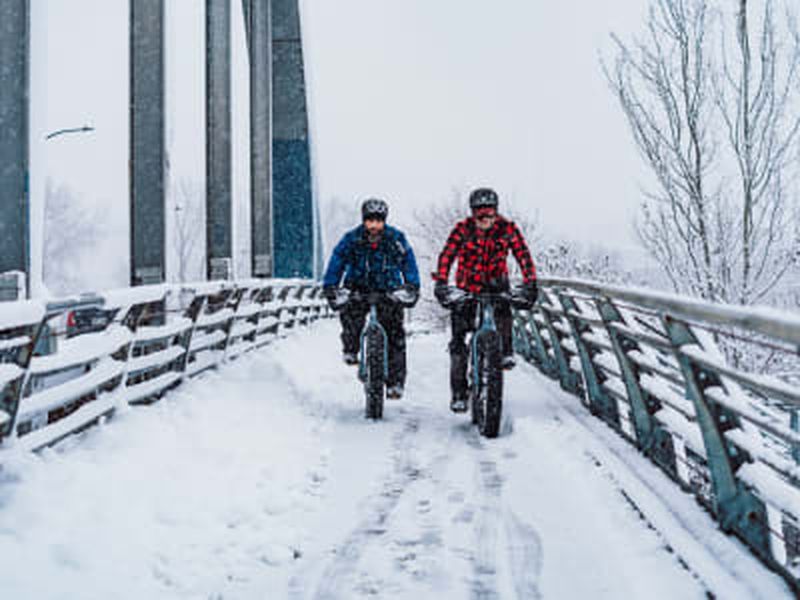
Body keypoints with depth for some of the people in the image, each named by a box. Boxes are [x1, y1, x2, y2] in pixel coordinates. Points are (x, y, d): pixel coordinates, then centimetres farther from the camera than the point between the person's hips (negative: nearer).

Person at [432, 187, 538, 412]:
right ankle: (458, 393, 1)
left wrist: (530, 283, -36)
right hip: (467, 286, 0)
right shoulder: (462, 229, -15)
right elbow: (446, 256, -25)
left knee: (503, 307, -35)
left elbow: (523, 255, -21)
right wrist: (441, 283, -41)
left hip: (495, 283, 0)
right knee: (458, 338, -6)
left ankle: (506, 351, -16)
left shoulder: (507, 228, -13)